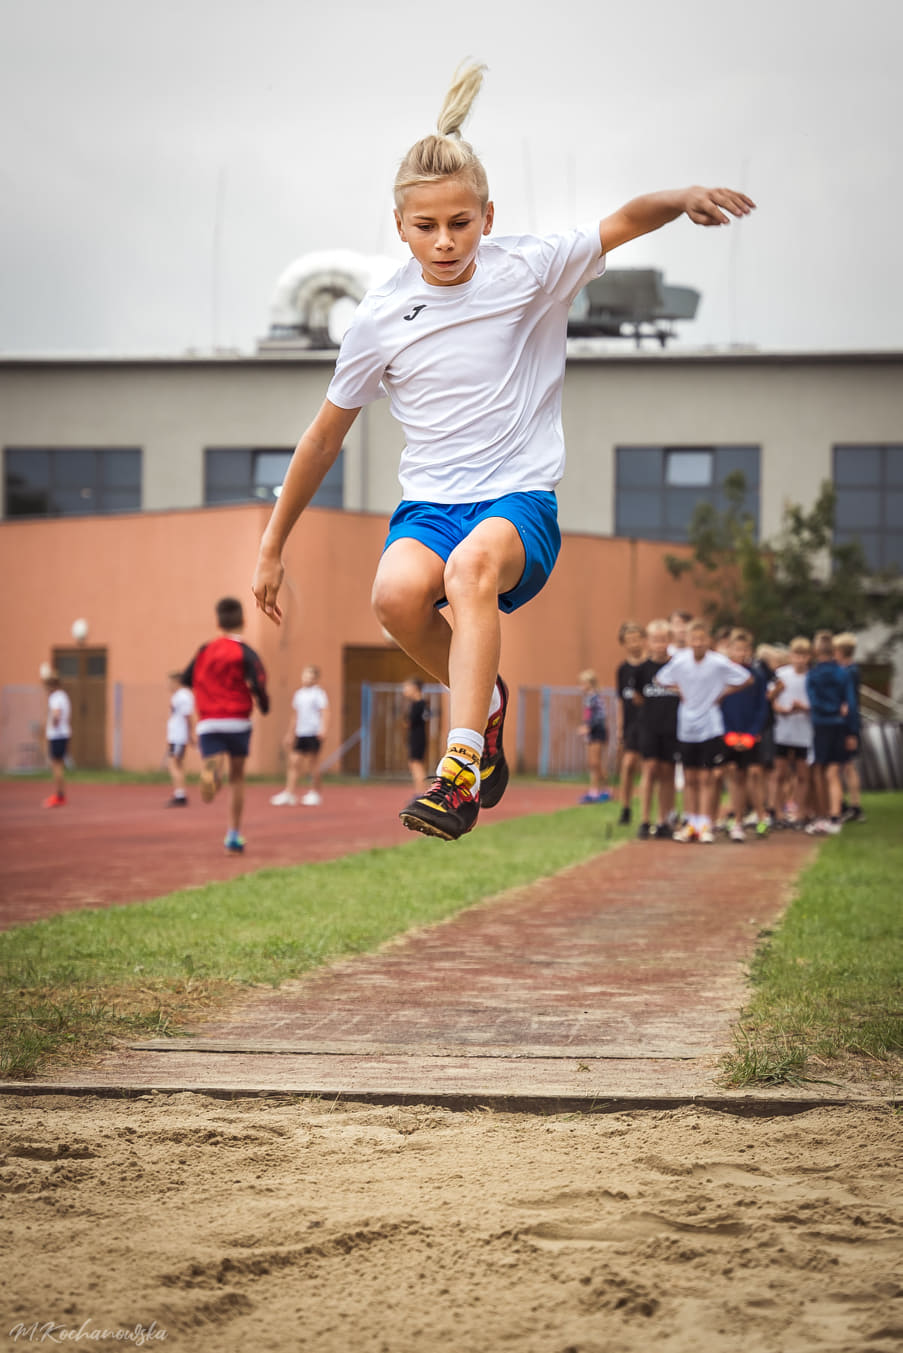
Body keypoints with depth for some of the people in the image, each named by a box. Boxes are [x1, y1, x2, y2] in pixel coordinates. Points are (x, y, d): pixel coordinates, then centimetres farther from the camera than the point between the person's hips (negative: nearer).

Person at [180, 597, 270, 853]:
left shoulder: (204, 651, 11)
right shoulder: (245, 652, -2)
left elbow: (186, 680, 18)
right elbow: (258, 684, -14)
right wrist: (263, 705, 6)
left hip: (208, 725, 1)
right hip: (237, 722, -1)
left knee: (208, 794, -11)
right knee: (237, 777, 18)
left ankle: (210, 774, -48)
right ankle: (234, 835, 20)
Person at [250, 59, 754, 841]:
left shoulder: (528, 271, 1)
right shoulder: (381, 319, 4)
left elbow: (624, 223, -5)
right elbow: (326, 435, 13)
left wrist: (682, 199, -29)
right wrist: (273, 544, 16)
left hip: (522, 500, -2)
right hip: (429, 504, 2)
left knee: (472, 566, -37)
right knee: (398, 591, -33)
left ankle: (462, 769, -41)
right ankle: (484, 698, -2)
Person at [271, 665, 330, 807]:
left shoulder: (318, 693, -5)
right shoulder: (298, 694, 15)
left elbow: (325, 712, -12)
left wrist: (323, 728, -23)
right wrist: (290, 733, 24)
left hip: (314, 733, -6)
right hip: (300, 733, 6)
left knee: (312, 762, -1)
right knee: (294, 761, 0)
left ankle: (315, 792, 11)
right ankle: (290, 792, 0)